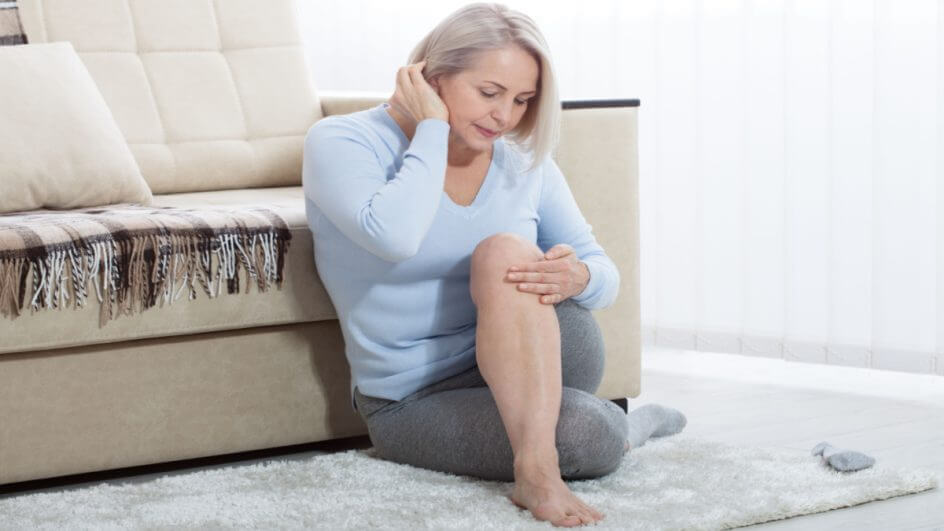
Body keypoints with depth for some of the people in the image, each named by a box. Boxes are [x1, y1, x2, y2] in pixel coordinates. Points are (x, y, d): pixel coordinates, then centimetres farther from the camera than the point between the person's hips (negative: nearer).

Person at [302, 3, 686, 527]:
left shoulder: (525, 163, 2)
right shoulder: (341, 143, -11)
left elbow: (606, 275, 2)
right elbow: (394, 237, -31)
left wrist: (577, 277, -23)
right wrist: (432, 128, -18)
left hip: (533, 368, 4)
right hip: (415, 400, -4)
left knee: (505, 252, -31)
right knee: (592, 441, -33)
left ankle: (537, 469, -32)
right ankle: (631, 426, 1)